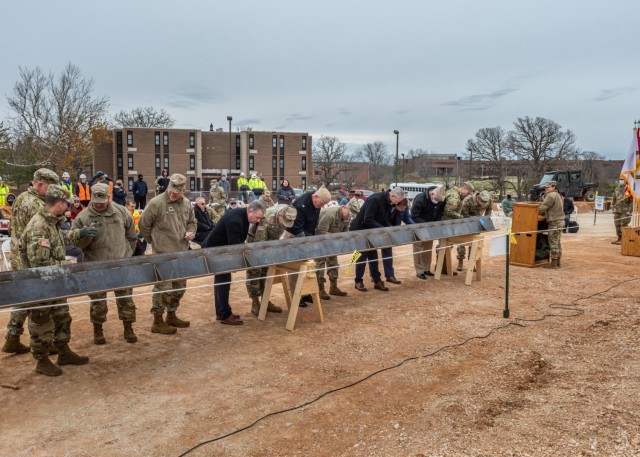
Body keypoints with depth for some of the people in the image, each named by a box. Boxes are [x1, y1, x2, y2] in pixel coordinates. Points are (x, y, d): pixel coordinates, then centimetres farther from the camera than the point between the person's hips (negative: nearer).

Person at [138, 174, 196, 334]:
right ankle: (158, 322, 11)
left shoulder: (187, 203, 5)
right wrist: (155, 241, 0)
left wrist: (191, 232, -1)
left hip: (181, 253, 7)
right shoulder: (156, 203, -15)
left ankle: (171, 316, 32)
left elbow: (192, 222, 20)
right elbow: (143, 224, -7)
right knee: (163, 288, -2)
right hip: (163, 254, -7)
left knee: (179, 287, 15)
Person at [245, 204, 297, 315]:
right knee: (254, 271, -6)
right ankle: (255, 303, 1)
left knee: (266, 270, 8)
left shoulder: (286, 215, -18)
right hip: (254, 239, -6)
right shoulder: (266, 221, -40)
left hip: (268, 240, 6)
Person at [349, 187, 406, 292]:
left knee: (373, 255, 8)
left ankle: (377, 281, 14)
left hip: (370, 231, 8)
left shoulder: (388, 202, -1)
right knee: (362, 255, -2)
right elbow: (367, 220, -32)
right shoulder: (375, 199, -28)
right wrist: (382, 229, -33)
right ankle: (358, 282, 10)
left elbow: (384, 219, 9)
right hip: (359, 229, -8)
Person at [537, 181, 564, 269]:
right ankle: (557, 262, 21)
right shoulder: (558, 195, 17)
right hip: (560, 221, 10)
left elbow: (542, 208, -19)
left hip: (554, 222, -10)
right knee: (557, 242, 15)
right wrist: (544, 213, 12)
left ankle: (553, 263, -4)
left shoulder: (551, 195, -15)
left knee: (553, 243, -6)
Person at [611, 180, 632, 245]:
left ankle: (623, 240, -1)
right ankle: (619, 238, 16)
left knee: (624, 225, -5)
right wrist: (613, 208, 14)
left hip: (625, 211, -6)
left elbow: (632, 201, -10)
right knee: (617, 224, 8)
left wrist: (629, 211, -14)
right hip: (617, 210, 6)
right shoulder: (617, 189, 10)